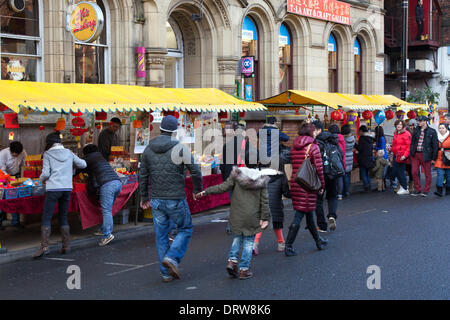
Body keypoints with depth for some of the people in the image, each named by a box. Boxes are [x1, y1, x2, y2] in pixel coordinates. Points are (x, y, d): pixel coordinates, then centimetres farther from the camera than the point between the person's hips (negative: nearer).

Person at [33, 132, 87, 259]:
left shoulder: (48, 154, 1)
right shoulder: (69, 153, 11)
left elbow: (46, 173, -4)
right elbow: (83, 164, 16)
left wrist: (41, 179, 17)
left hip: (53, 188, -4)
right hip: (67, 188, 4)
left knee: (46, 218, -1)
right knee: (63, 217, 14)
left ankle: (44, 247, -11)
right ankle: (66, 245, 12)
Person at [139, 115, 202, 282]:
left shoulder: (148, 149, 3)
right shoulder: (180, 148, -11)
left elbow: (143, 175, 9)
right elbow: (195, 171, -9)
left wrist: (144, 196, 21)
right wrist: (198, 189, 9)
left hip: (156, 200, 4)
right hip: (176, 200, -4)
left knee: (161, 236, 12)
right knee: (185, 229, 14)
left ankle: (166, 273, 15)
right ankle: (172, 258, -6)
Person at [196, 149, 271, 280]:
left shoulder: (237, 174, -6)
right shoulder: (261, 178, -5)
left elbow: (223, 187, -10)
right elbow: (264, 200, -5)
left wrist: (206, 192, -4)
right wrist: (265, 218, 0)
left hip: (237, 215, 1)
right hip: (252, 216, -1)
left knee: (238, 237, 20)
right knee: (249, 241, 8)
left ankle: (232, 260, 4)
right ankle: (244, 269, 7)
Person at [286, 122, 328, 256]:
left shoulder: (294, 147, 10)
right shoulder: (313, 147, -8)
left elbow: (293, 165, 10)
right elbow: (319, 168, -12)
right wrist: (322, 185, -3)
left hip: (295, 183, 6)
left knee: (309, 214, 16)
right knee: (299, 215, -2)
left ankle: (318, 241, 30)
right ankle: (288, 246, -5)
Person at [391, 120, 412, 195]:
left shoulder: (406, 134, -10)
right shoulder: (395, 134, 16)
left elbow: (409, 146, -15)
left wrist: (405, 155, -21)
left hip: (402, 157, -8)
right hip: (395, 156, 8)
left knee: (400, 172, -6)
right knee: (394, 172, 8)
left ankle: (405, 189, 4)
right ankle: (402, 185, 23)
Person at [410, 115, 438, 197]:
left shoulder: (432, 131, -5)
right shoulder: (416, 130, 8)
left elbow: (435, 145, -4)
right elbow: (412, 142, 14)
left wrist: (433, 158, -7)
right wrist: (411, 153, 4)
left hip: (425, 155, -4)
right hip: (415, 155, 4)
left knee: (427, 174, 5)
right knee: (414, 172, 3)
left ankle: (426, 191, 16)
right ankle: (417, 190, 15)